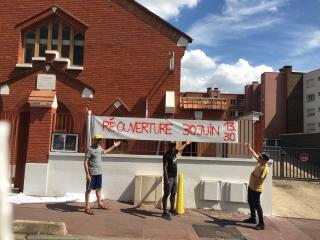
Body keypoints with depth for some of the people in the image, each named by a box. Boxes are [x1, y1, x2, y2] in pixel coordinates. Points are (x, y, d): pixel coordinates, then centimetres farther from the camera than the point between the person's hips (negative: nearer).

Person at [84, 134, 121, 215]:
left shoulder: (99, 148, 9)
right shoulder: (90, 149, -15)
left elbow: (105, 151, 33)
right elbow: (85, 162, -17)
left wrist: (114, 146, 35)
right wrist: (87, 174, -21)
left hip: (99, 172, 8)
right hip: (92, 173, -8)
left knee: (98, 188, 20)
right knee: (89, 189, 2)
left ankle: (100, 204, 35)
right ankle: (87, 208, 8)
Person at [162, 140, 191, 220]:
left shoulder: (174, 152, 7)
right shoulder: (167, 155, -18)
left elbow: (180, 149, 30)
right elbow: (165, 168, -22)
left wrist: (186, 144, 45)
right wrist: (166, 179, -26)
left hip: (174, 177, 9)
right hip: (169, 177, -9)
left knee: (173, 194, 17)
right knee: (166, 194, -4)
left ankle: (172, 209, 31)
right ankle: (164, 213, 2)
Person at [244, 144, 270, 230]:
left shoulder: (264, 169, -28)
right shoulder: (260, 162, -2)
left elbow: (258, 179, -32)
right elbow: (254, 154, 15)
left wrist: (253, 174, -18)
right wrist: (249, 148, 22)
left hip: (256, 189, -10)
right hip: (251, 186, 10)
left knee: (257, 205, -6)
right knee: (250, 202, 22)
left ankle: (261, 224, 0)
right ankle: (253, 218, 37)